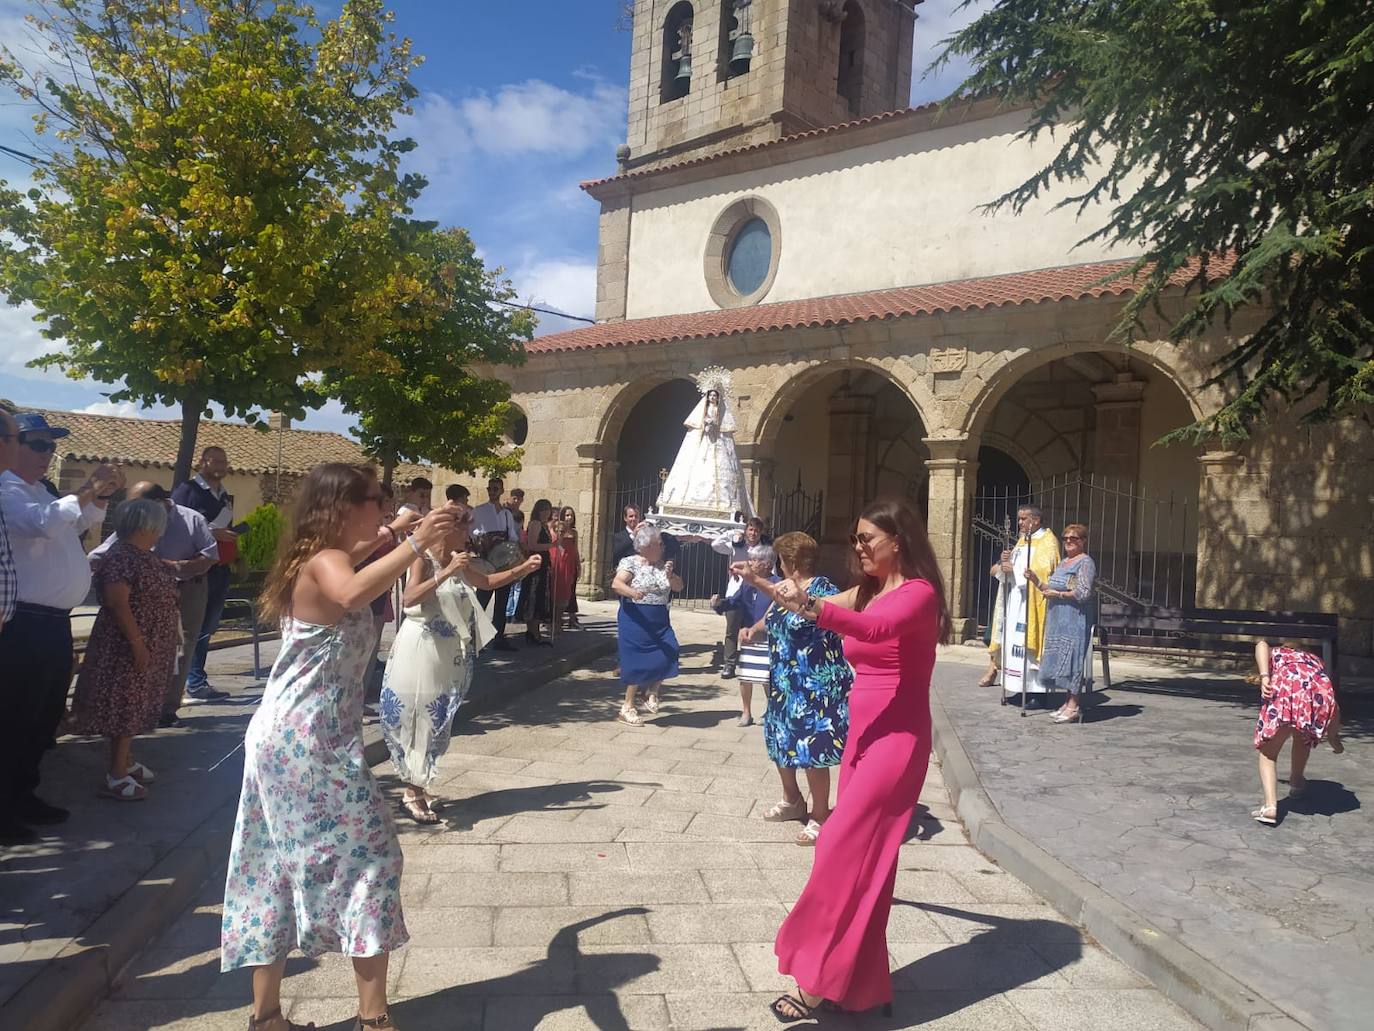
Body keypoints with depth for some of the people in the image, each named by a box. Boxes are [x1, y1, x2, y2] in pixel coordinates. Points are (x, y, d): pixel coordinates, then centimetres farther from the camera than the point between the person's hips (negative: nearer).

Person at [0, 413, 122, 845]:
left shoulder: (39, 492, 16)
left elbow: (81, 522, 30)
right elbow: (44, 523, -31)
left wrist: (100, 495, 13)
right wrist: (84, 492, -21)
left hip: (54, 622, 10)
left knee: (46, 715, 18)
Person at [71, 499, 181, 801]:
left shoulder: (146, 555, 11)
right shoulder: (120, 556, -19)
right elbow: (118, 603, -24)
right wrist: (137, 644, -25)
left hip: (151, 645, 10)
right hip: (129, 647, -10)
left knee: (135, 705, 16)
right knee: (126, 706, -5)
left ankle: (126, 761, 27)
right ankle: (116, 776, 1)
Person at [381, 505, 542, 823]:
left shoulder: (458, 562, 9)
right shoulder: (423, 559, -13)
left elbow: (486, 582, 26)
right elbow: (410, 598, -29)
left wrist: (522, 569, 17)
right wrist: (448, 572, -32)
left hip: (449, 653, 8)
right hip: (421, 649, -8)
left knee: (437, 720, 12)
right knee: (419, 719, -1)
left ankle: (416, 787, 25)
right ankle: (413, 793, 11)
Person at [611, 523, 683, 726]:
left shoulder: (663, 565, 11)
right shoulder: (630, 563, -7)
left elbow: (678, 587, 10)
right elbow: (616, 584, -21)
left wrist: (670, 576, -10)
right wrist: (632, 592, -41)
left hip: (660, 621, 5)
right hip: (635, 620, -5)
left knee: (668, 655, -9)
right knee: (637, 662, -3)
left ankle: (651, 692, 15)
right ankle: (628, 706, 11)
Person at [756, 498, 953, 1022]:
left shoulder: (919, 593, -14)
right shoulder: (865, 591, 14)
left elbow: (877, 629, -33)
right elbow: (808, 606, 12)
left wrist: (808, 606, -47)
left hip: (897, 738, -8)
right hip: (863, 733, 9)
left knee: (844, 849, -10)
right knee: (861, 852, 11)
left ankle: (817, 980, -1)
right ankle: (861, 985, 22)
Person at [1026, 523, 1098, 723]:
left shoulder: (1085, 562, -6)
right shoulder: (1063, 562, 20)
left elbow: (1084, 593, -16)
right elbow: (1051, 589, 23)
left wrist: (1057, 594, -12)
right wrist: (1036, 581, 8)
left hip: (1075, 621, -9)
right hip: (1059, 620, 9)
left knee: (1071, 658, -9)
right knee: (1061, 659, 8)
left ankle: (1074, 707, -6)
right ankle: (1069, 703, 13)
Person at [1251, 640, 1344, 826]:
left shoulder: (1275, 653, 36)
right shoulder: (1315, 660, 42)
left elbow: (1261, 645, 8)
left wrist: (1264, 677, -4)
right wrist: (1333, 737, 46)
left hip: (1286, 689, -3)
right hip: (1321, 693, 3)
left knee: (1268, 753, 9)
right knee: (1303, 737, 36)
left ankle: (1270, 806, -9)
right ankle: (1297, 783, 49)